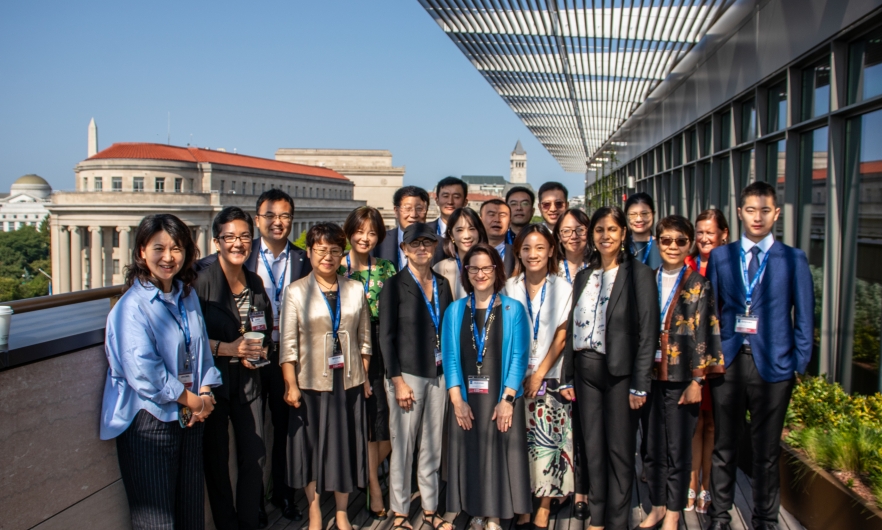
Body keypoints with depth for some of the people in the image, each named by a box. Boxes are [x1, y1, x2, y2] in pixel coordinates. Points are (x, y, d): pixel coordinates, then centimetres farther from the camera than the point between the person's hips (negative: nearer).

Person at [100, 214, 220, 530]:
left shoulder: (188, 296, 7)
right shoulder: (133, 305, -15)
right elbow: (143, 374, -20)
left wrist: (204, 393, -5)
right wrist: (195, 401, -11)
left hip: (189, 417, 6)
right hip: (149, 419, -6)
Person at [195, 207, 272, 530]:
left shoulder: (256, 283, 8)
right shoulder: (202, 281, -11)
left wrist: (260, 351, 0)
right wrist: (228, 348, -20)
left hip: (247, 380, 5)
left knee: (255, 456, 6)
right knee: (216, 459, 5)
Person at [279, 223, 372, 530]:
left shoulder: (355, 290, 4)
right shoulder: (296, 292, -2)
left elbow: (364, 338, 8)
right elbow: (288, 343, -5)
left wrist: (365, 377, 6)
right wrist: (291, 385, -9)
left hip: (348, 382, 2)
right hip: (311, 382, -2)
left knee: (345, 445, 9)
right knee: (311, 446, 7)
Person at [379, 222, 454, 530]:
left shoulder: (442, 285, 10)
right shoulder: (395, 286, -3)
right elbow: (386, 336, -6)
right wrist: (397, 381, -11)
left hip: (438, 374, 4)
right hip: (408, 374, -4)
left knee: (433, 446, 10)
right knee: (403, 446, 1)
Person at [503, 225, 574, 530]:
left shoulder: (562, 288, 2)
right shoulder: (509, 288, 6)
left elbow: (561, 336, -1)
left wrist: (539, 374, -6)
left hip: (550, 377, -1)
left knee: (547, 441, -2)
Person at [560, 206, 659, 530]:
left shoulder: (639, 274, -5)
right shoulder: (583, 277, 11)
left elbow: (648, 333, -9)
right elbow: (572, 328, 12)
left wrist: (639, 384, -13)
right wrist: (566, 378, 8)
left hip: (620, 371, -5)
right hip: (586, 371, 5)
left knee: (619, 450, 3)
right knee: (593, 447, 11)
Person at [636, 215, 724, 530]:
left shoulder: (699, 285, -3)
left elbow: (703, 335, -6)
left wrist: (697, 381, -10)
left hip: (681, 380, -3)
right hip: (650, 377, 4)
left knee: (678, 449, 5)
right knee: (653, 447, 11)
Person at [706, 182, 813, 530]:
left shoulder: (793, 260, 1)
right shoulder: (720, 256, 6)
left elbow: (804, 317, 2)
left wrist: (799, 364, -3)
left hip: (772, 364, -1)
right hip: (728, 360, 1)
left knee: (766, 449, 10)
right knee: (723, 446, 11)